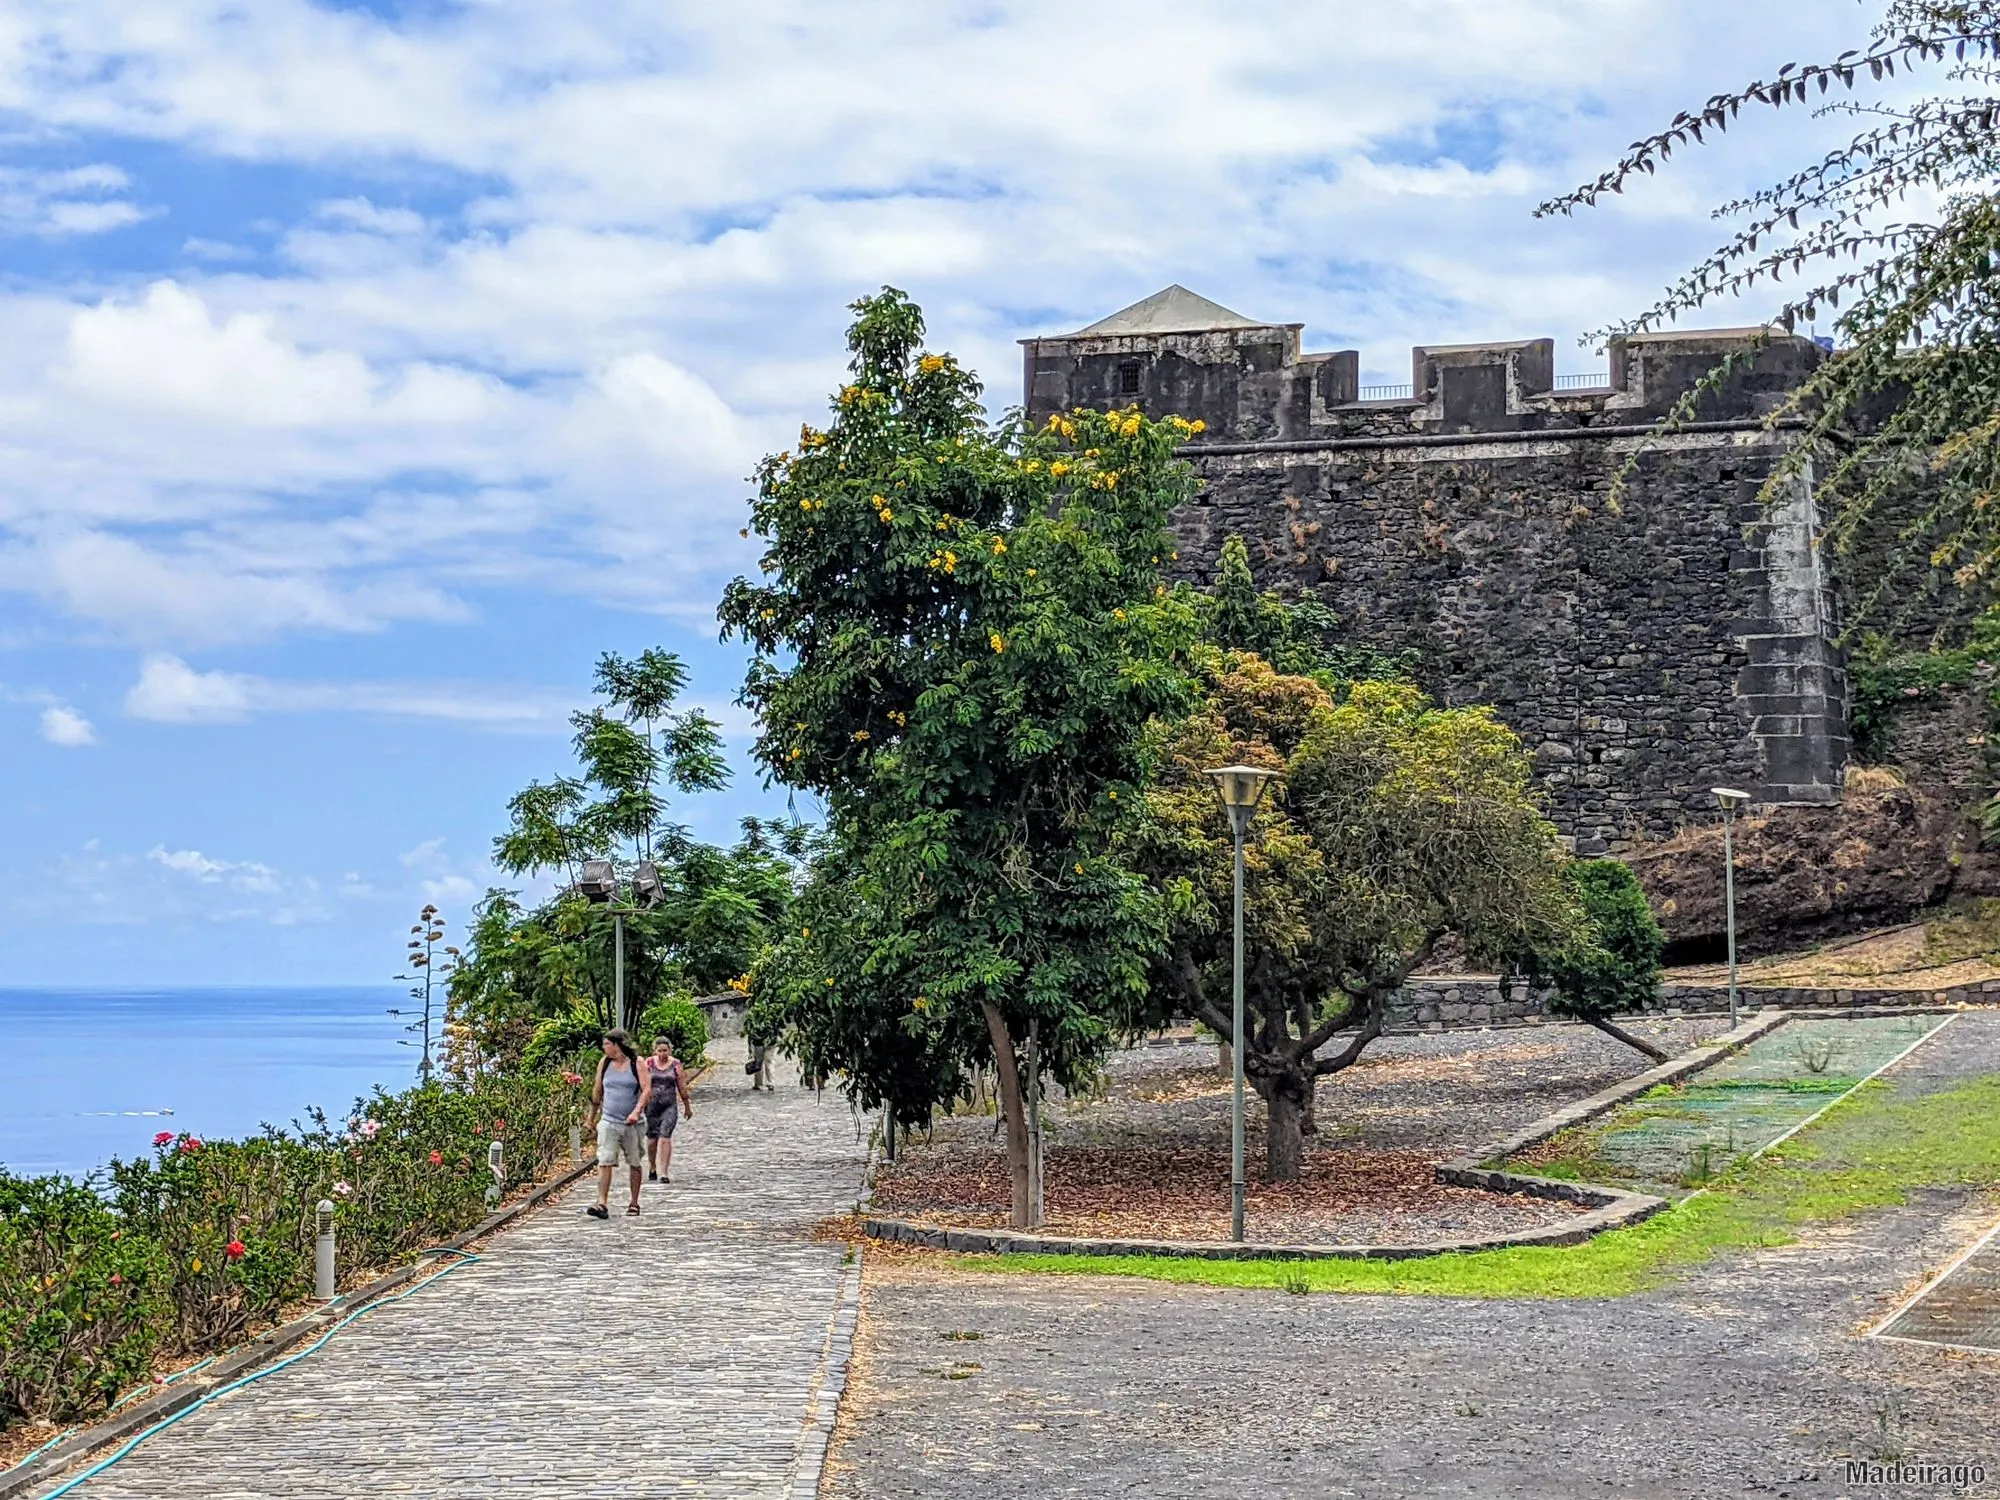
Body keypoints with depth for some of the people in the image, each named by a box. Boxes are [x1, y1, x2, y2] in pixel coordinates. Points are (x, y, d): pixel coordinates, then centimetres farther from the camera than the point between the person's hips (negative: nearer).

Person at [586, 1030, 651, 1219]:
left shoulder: (636, 1063, -3)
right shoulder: (604, 1063, 7)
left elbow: (647, 1089, -10)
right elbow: (597, 1089, 17)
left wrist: (636, 1111, -22)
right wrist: (594, 1112, 22)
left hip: (633, 1123, -2)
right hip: (609, 1121, 2)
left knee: (635, 1163, 8)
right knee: (605, 1161, -12)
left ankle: (634, 1203, 20)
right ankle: (602, 1203, -18)